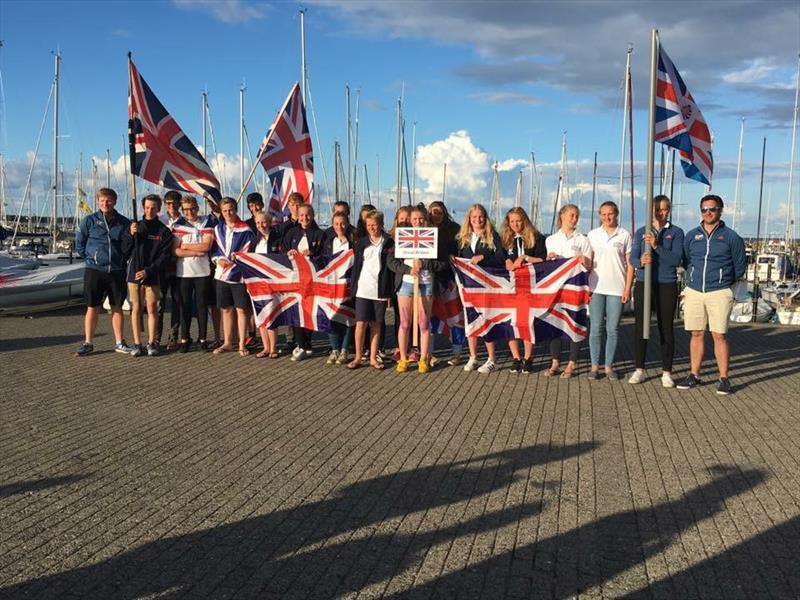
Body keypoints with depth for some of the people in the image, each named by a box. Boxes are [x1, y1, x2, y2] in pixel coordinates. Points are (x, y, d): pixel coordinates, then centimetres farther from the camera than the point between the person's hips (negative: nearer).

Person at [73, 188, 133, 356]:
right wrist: (90, 258, 5)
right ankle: (88, 343, 11)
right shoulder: (89, 221, 0)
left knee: (117, 308, 8)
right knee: (92, 308, 3)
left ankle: (119, 343, 17)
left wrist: (122, 260, 4)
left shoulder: (124, 222, 3)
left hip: (117, 271, 1)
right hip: (94, 271, -1)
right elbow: (79, 244, 7)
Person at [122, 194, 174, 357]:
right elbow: (125, 251, 7)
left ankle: (152, 343, 8)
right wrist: (131, 235, -10)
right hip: (134, 274, 2)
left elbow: (164, 256, -4)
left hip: (153, 276, -2)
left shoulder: (164, 231, 2)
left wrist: (148, 271, -14)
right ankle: (137, 343, 8)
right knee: (136, 308, 4)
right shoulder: (134, 226, 10)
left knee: (152, 309, 1)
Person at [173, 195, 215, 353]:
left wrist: (186, 246, -6)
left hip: (202, 271, 0)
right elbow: (176, 251, -5)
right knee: (185, 306, 4)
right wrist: (197, 252, -11)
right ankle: (184, 339, 11)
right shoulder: (177, 226, 4)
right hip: (183, 272, 0)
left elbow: (207, 246, -8)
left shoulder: (206, 223, 4)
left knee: (202, 305, 5)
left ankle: (203, 339, 11)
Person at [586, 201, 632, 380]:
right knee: (596, 328, 1)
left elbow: (630, 263, 4)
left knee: (612, 329, 3)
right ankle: (595, 366, 8)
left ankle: (609, 366, 11)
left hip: (617, 288, -1)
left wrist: (628, 288, -3)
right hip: (596, 287, 1)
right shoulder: (592, 234, 8)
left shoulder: (624, 235, 3)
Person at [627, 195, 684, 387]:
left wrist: (656, 246, -22)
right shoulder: (641, 232, 9)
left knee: (666, 328, 2)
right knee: (640, 326, 2)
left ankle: (666, 372, 11)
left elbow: (676, 259, -10)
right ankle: (639, 370, 13)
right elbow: (632, 258, 0)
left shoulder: (676, 232, 3)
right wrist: (641, 261, -24)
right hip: (643, 284, 2)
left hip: (667, 286, -2)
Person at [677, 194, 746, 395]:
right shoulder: (691, 235, 8)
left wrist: (723, 282, 13)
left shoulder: (730, 237, 0)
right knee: (697, 334, 8)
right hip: (693, 292, 3)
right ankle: (694, 375, 16)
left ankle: (723, 379, 2)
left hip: (719, 293, -3)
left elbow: (740, 266, 8)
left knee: (719, 335, -5)